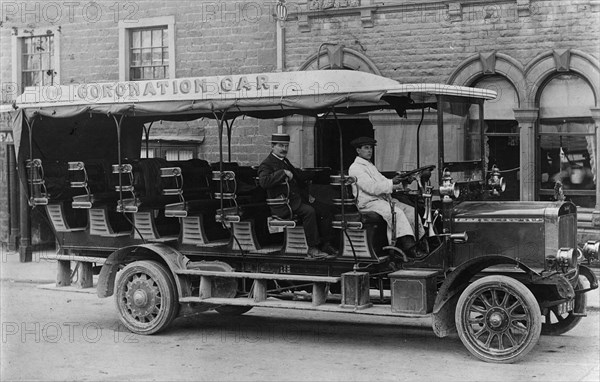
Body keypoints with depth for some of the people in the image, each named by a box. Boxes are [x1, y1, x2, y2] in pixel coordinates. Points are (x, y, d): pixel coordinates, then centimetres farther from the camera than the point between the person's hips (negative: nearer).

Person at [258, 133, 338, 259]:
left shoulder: (285, 161, 22)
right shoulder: (267, 164, -5)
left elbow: (298, 180, 32)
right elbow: (264, 181, -26)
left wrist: (307, 194, 18)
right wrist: (283, 173, -25)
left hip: (298, 198, 9)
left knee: (325, 211, -5)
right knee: (309, 211, -32)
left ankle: (326, 245, -3)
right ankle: (312, 249, -28)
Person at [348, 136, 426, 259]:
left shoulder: (370, 166, 26)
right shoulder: (355, 168, -6)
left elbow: (383, 182, 16)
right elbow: (371, 188, -18)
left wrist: (400, 184, -4)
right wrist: (392, 183, -19)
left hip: (382, 199, 10)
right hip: (368, 203, -10)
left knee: (410, 210, -6)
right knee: (397, 212, -31)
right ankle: (410, 248, -35)